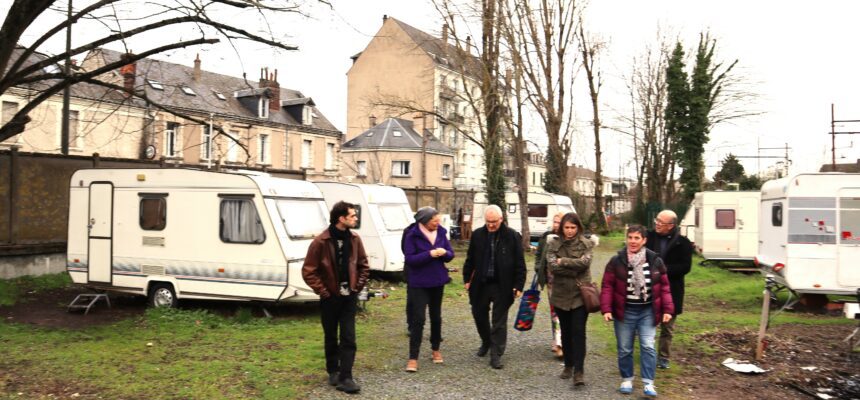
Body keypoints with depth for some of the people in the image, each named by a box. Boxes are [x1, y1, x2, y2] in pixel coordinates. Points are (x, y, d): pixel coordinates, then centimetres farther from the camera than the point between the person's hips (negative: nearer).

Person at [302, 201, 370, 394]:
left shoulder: (354, 239, 0)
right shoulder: (321, 241, -15)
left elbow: (363, 265, 12)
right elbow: (308, 271, -11)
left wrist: (359, 286, 4)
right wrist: (322, 291, -11)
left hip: (349, 297, 3)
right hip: (330, 298, -3)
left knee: (348, 338, -2)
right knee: (331, 338, 11)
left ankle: (345, 378, 1)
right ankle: (333, 372, 29)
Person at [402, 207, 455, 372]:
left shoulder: (440, 233, 1)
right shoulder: (412, 236, -13)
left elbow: (451, 254, 3)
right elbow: (410, 259, -19)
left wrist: (444, 253, -20)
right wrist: (430, 254, -27)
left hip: (437, 282, 5)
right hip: (419, 284, -5)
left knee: (436, 316, 16)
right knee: (418, 319, -8)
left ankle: (436, 349, 34)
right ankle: (413, 358, -2)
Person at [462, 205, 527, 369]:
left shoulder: (512, 236, -7)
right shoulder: (477, 235, 2)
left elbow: (520, 263, -4)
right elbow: (470, 259, 11)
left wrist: (518, 285, -8)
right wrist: (467, 279, 7)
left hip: (502, 286, -4)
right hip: (480, 284, 4)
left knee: (499, 321, 1)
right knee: (479, 314, 16)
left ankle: (496, 354, 9)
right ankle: (486, 342, 41)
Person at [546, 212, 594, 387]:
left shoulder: (585, 244, -1)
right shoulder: (554, 244, 0)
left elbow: (585, 262, -17)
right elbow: (552, 266, -13)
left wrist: (563, 262, -14)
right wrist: (575, 269, -15)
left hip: (580, 294, -2)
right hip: (561, 294, 2)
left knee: (578, 331, -7)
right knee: (566, 331, 14)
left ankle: (578, 371, -5)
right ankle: (568, 365, 29)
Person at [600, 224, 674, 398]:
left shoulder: (655, 260, 1)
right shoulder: (616, 261, -4)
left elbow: (664, 287, 5)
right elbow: (607, 286, -4)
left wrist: (667, 309, -2)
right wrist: (606, 309, -13)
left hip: (648, 311, 0)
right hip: (624, 311, 0)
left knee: (648, 347, -7)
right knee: (624, 349, 8)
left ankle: (648, 383, -1)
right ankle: (626, 380, 24)